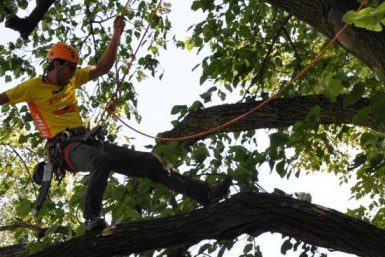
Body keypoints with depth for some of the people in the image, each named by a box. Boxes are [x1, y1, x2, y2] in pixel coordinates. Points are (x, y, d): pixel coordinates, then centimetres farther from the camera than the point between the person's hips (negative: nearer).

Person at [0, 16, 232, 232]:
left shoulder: (72, 79, 18)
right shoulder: (33, 86, 0)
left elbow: (103, 68, 20)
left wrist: (117, 36, 14)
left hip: (89, 140, 7)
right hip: (65, 146, -7)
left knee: (149, 161, -3)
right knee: (101, 160, -44)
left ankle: (205, 193, -5)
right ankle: (92, 218, -29)